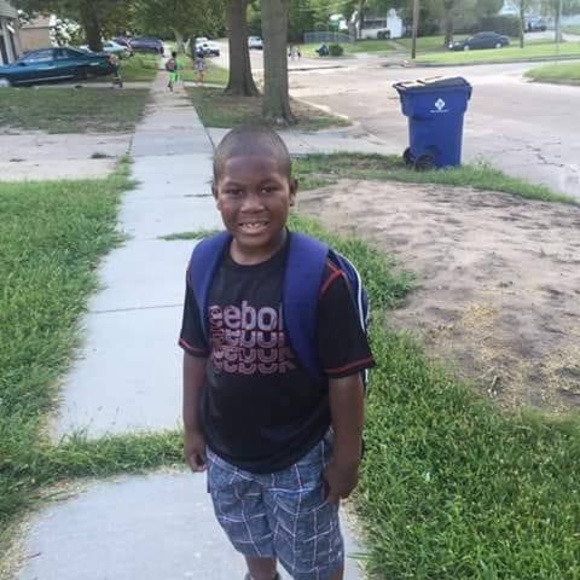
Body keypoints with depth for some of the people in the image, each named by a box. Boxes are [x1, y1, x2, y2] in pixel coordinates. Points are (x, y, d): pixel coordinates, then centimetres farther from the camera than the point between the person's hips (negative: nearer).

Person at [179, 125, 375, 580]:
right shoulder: (204, 266, -12)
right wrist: (192, 427, 8)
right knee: (253, 543, 32)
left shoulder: (320, 276, -26)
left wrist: (347, 458, -10)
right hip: (227, 452, 4)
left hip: (300, 457, -4)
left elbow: (345, 376, -18)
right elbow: (196, 353, 0)